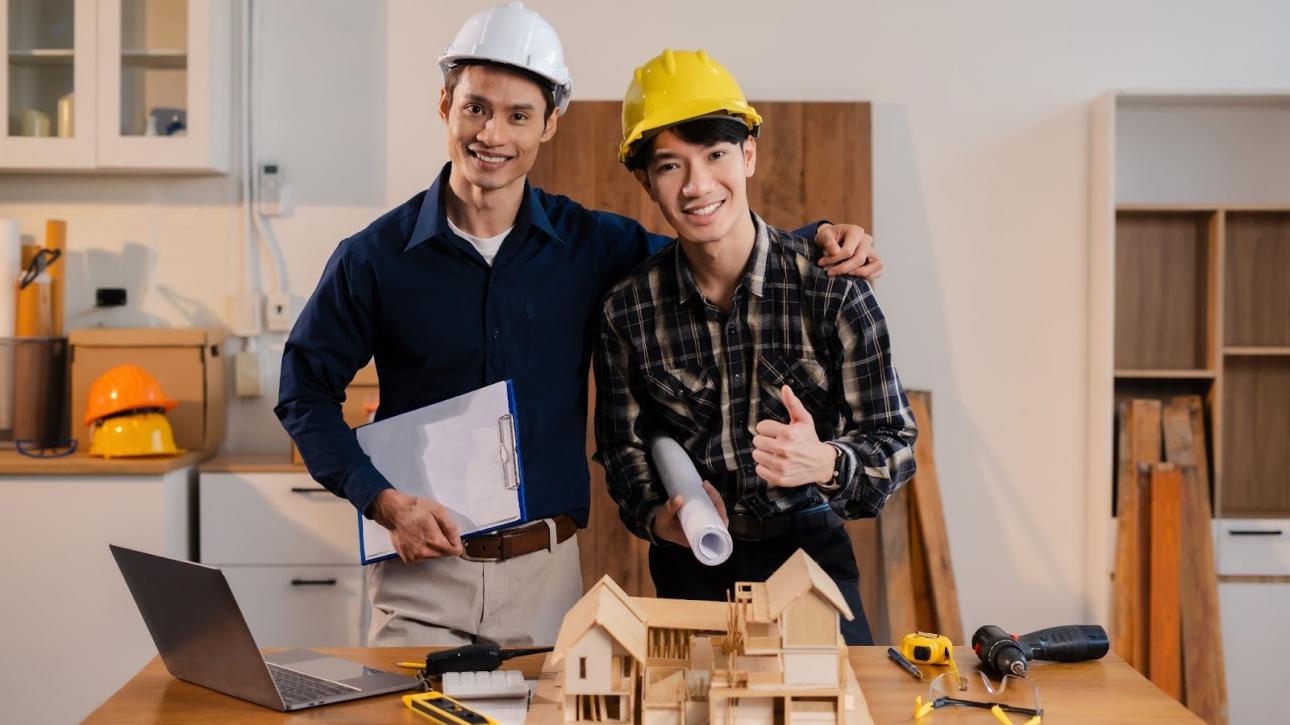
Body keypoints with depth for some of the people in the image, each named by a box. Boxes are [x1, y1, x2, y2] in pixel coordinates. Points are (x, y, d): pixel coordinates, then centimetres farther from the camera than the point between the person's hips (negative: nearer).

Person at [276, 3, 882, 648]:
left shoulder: (592, 246, 1)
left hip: (546, 574, 2)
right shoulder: (375, 257, -4)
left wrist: (815, 238, -5)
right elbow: (305, 393, 2)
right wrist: (383, 499, -10)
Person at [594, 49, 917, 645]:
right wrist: (658, 517, -16)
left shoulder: (831, 286, -14)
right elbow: (623, 445, 3)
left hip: (804, 546, -1)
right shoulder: (627, 310, -8)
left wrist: (827, 463, -32)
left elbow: (894, 441, -11)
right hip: (688, 566, 2)